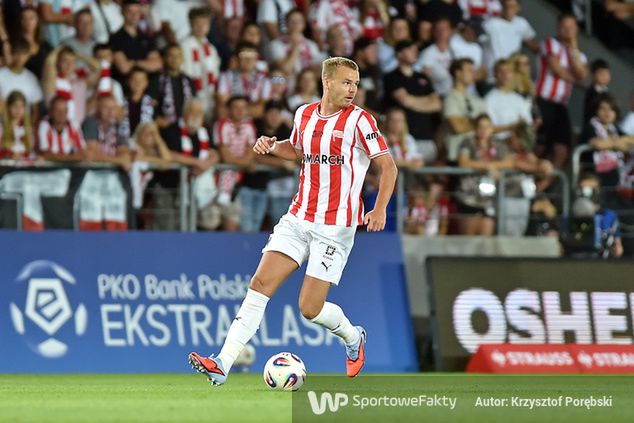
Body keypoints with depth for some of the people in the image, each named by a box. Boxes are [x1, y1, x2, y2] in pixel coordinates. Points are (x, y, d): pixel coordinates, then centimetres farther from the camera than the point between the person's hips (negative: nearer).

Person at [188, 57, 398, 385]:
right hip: (298, 219, 5)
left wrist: (380, 209, -21)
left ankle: (353, 338, 28)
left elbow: (388, 166, -8)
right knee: (260, 283, -8)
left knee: (310, 308, -6)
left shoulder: (359, 120, -8)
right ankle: (222, 365, -12)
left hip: (335, 227, -5)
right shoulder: (305, 114, 8)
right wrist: (273, 146, 7)